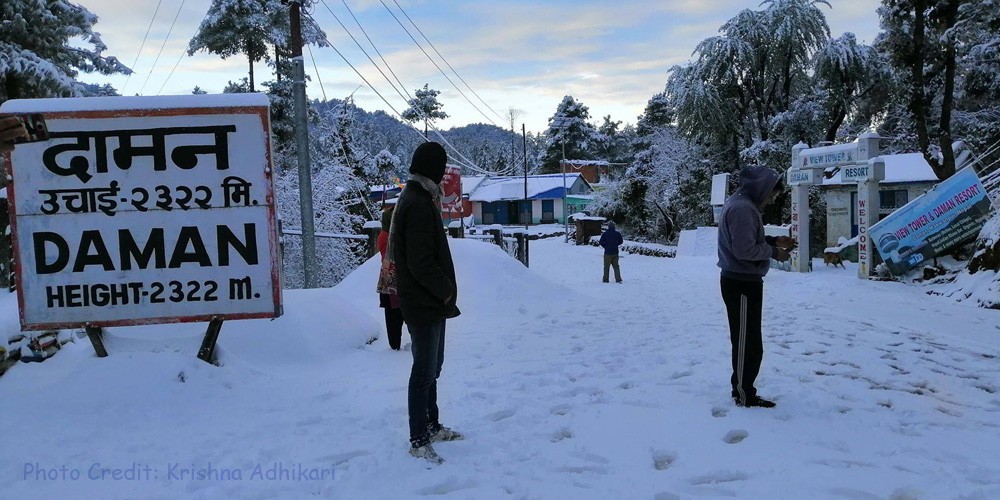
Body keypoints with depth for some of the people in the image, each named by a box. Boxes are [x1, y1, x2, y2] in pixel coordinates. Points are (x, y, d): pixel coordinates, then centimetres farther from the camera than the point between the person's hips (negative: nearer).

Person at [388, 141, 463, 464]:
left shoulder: (419, 199, 14)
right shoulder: (419, 203, -19)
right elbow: (420, 262, -24)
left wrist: (444, 291, 11)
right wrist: (446, 290, -13)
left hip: (431, 303, 11)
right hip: (424, 303, -11)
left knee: (432, 366, 19)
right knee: (425, 371, -3)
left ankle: (432, 426, 32)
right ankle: (418, 440, 7)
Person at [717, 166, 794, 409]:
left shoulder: (741, 204, 13)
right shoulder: (742, 208, -21)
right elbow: (744, 249, -26)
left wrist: (773, 240, 8)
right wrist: (773, 252, -12)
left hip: (743, 281, 11)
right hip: (741, 284, -11)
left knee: (748, 342, 17)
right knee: (747, 343, -1)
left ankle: (743, 390, 25)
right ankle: (744, 396, 10)